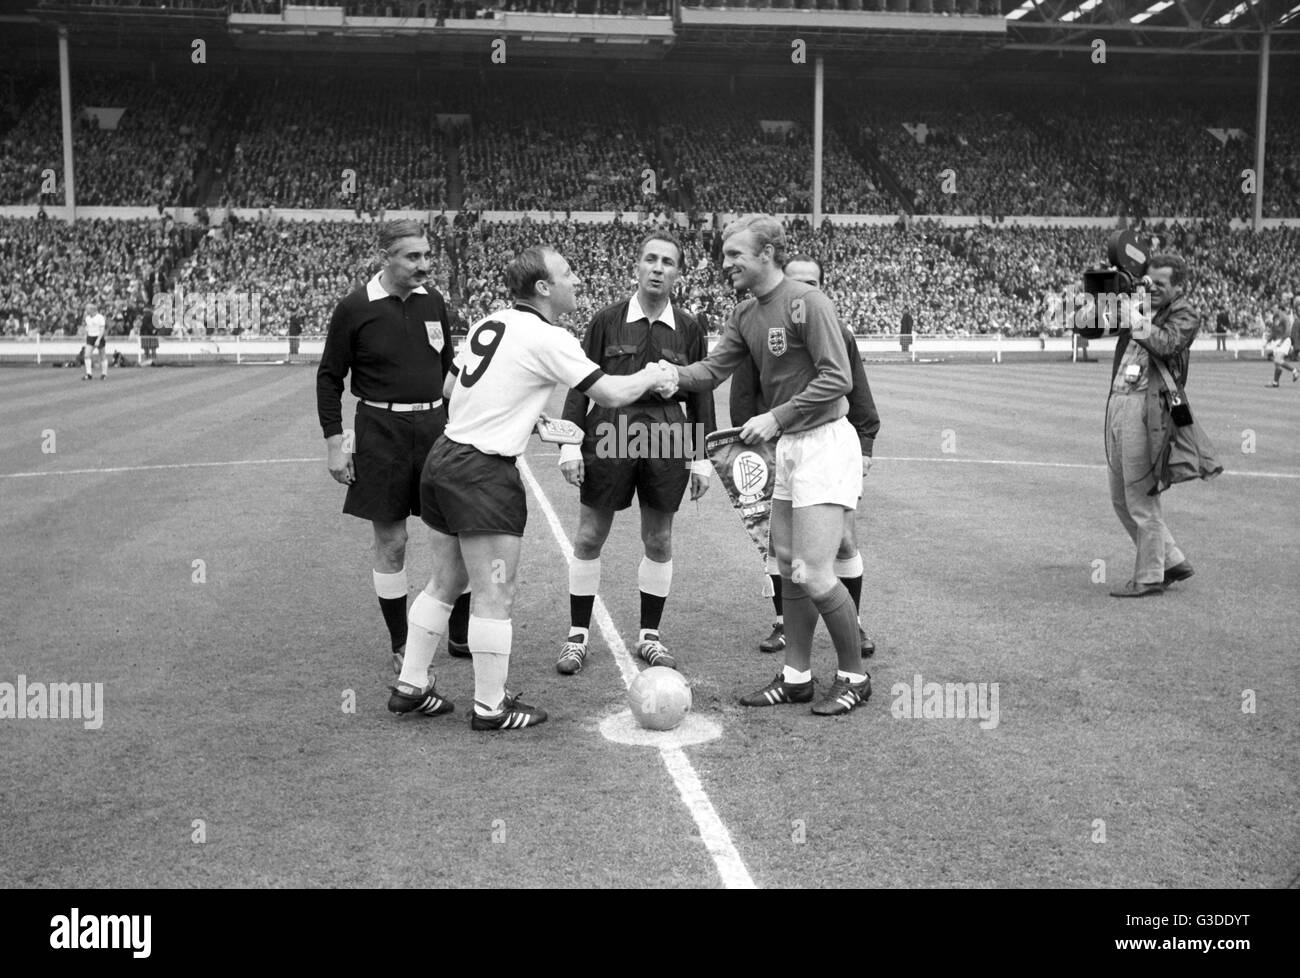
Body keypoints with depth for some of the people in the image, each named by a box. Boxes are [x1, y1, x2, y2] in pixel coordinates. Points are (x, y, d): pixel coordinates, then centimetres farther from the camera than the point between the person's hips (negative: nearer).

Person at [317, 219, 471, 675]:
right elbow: (329, 377, 0)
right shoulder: (355, 309, -6)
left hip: (435, 425, 4)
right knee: (391, 542, 4)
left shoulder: (433, 301, 6)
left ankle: (461, 634, 20)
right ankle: (401, 646, 18)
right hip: (382, 432, -4)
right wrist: (334, 443, -5)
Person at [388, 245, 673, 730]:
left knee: (446, 582, 19)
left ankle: (410, 686, 27)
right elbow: (610, 394, -11)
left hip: (443, 458, 9)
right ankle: (491, 707, 10)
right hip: (484, 473, -9)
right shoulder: (548, 339, -13)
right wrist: (653, 374, 7)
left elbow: (449, 386, 19)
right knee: (494, 596, 1)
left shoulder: (488, 323, 11)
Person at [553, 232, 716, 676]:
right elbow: (580, 385, 3)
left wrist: (702, 456, 6)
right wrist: (570, 443, -4)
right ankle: (577, 635, 16)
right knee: (590, 537, 3)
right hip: (609, 433, -1)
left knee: (659, 540, 9)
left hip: (666, 439, 1)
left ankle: (649, 635, 23)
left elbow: (700, 394, 10)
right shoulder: (607, 320, 2)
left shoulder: (689, 328, 7)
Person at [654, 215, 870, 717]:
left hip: (824, 443, -9)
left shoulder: (806, 302, -15)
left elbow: (836, 378, -20)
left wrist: (775, 417, -21)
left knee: (813, 573, -9)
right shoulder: (745, 314, 10)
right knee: (788, 567, 12)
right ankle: (797, 676, 24)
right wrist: (677, 374, -17)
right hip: (788, 447, 9)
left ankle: (854, 677, 10)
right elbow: (716, 366, 3)